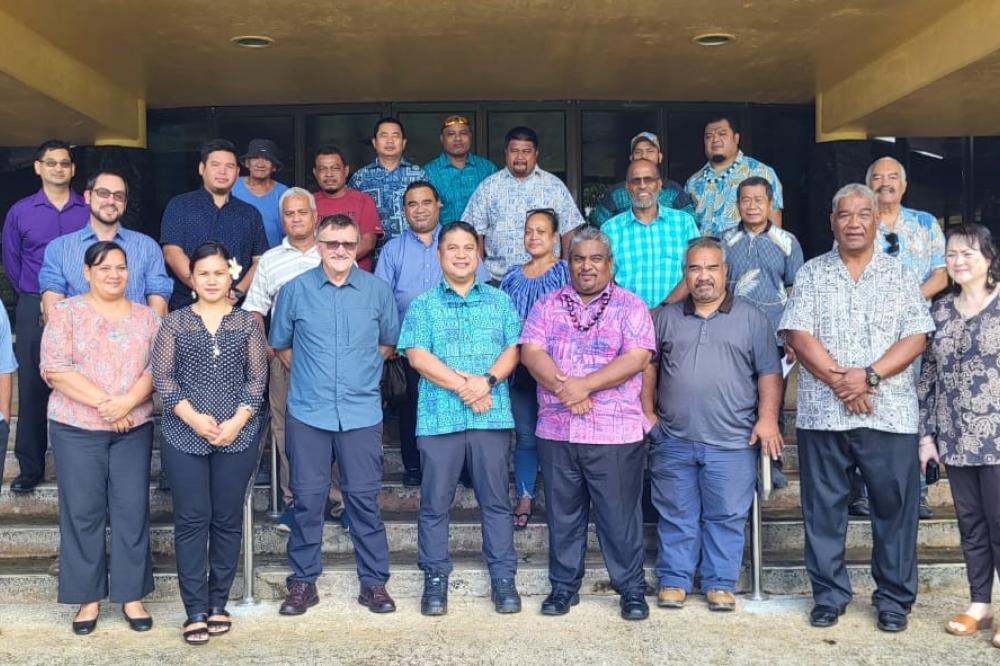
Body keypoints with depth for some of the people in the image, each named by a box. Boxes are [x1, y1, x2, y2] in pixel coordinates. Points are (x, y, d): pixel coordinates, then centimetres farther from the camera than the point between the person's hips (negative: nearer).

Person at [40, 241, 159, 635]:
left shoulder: (146, 317, 8)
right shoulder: (66, 312, 0)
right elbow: (54, 368, -10)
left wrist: (127, 401, -17)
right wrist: (104, 402, -17)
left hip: (134, 429, 2)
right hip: (76, 428, -2)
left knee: (132, 510, 4)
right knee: (82, 512, 4)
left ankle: (132, 596, 15)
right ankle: (88, 597, 16)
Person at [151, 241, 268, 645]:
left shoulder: (248, 323, 7)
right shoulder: (174, 323, 6)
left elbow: (257, 377, 2)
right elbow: (162, 376, -1)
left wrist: (238, 420, -11)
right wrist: (193, 418, -13)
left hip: (238, 436, 1)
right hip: (185, 436, 0)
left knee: (228, 520, 5)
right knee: (191, 520, 0)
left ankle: (218, 604, 17)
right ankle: (195, 611, 7)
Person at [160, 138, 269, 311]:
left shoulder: (250, 214, 14)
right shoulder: (179, 206, 7)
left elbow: (260, 261, 7)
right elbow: (172, 253, -5)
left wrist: (238, 292, -11)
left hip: (237, 309, 2)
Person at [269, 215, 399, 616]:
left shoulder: (377, 290, 4)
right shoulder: (295, 289, 2)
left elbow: (389, 342, 16)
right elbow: (280, 344, 13)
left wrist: (362, 368, 9)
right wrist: (309, 373, 8)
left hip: (362, 412, 0)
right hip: (308, 412, 0)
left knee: (364, 498, 3)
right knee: (307, 499, 5)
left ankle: (374, 582, 15)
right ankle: (303, 582, 18)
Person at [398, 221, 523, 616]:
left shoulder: (500, 301, 13)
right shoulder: (423, 305, 8)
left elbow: (512, 350, 4)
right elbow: (417, 356, -4)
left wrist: (487, 380, -14)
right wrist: (462, 384, -13)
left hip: (492, 416, 1)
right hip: (438, 417, -1)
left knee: (496, 500, 6)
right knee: (435, 502, 5)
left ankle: (503, 579, 14)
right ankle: (435, 579, 16)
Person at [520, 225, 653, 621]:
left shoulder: (630, 306, 3)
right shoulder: (548, 305, 11)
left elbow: (636, 358, -9)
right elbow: (531, 352, -1)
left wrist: (584, 385, -17)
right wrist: (563, 386, -17)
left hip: (616, 434, -3)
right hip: (556, 432, 3)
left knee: (620, 515, 3)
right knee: (562, 514, 11)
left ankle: (632, 589, 17)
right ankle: (564, 586, 25)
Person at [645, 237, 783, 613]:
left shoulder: (751, 319, 6)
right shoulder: (666, 318, 12)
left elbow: (769, 374, 4)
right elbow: (648, 367, 15)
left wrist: (768, 418, -7)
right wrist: (646, 412, 6)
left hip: (732, 441, -1)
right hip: (673, 441, 1)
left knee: (726, 517, 5)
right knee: (676, 516, 8)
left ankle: (721, 584, 17)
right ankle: (673, 581, 18)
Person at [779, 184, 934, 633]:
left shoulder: (900, 275, 8)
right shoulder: (811, 274, 7)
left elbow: (915, 338, -1)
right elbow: (798, 335, -3)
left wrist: (870, 375, -15)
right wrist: (840, 381, -14)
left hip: (889, 413, 0)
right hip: (822, 413, 0)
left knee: (895, 507, 4)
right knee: (824, 509, 6)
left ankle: (894, 598, 18)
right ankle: (829, 595, 19)